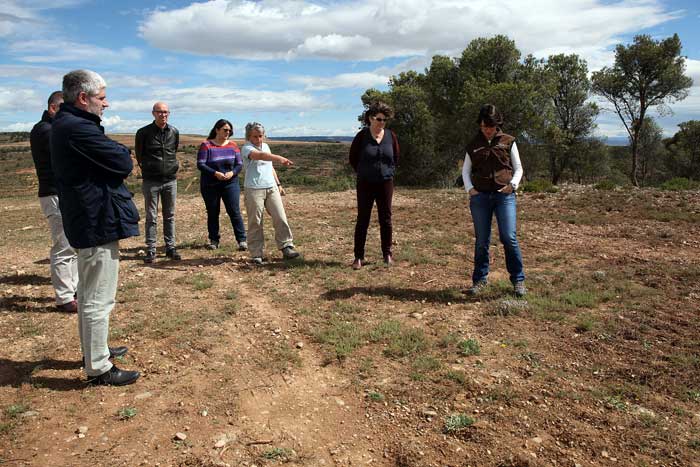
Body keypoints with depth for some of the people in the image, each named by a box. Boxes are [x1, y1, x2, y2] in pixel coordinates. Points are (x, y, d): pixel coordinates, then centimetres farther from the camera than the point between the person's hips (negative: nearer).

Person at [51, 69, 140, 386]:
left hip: (85, 221, 11)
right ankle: (98, 368, 9)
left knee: (88, 294, 21)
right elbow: (124, 164, -20)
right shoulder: (79, 128, -21)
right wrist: (120, 152, -1)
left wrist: (113, 153, -6)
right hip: (98, 224, -11)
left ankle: (94, 351, 37)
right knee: (98, 300, -2)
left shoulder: (64, 125, 13)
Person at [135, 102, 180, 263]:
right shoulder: (143, 132, -5)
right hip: (151, 181, -3)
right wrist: (147, 168, 13)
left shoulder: (175, 132, 5)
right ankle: (150, 250, 8)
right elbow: (139, 154, 7)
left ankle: (170, 247, 15)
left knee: (170, 216, 8)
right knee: (151, 217, 1)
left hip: (170, 180, 3)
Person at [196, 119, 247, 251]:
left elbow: (239, 164, 3)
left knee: (235, 212, -7)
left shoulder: (233, 146, 5)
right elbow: (200, 165, -10)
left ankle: (242, 240, -3)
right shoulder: (206, 145, -3)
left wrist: (232, 173, -18)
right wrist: (215, 173, -23)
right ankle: (214, 240, 20)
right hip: (210, 185, -1)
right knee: (212, 213, 8)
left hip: (230, 184, 1)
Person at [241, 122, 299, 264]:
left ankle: (286, 247, 6)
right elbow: (261, 156, -30)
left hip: (271, 188, 6)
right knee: (255, 223, 0)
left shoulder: (265, 146, 16)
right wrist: (280, 158, -44)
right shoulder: (247, 148, -8)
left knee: (280, 218, 0)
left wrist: (278, 184, 24)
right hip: (254, 189, -6)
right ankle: (257, 254, 7)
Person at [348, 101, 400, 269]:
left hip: (386, 183, 2)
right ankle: (359, 257, 9)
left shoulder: (391, 136, 0)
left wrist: (389, 171, 8)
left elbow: (396, 157, 14)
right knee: (362, 220, 2)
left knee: (386, 219, 7)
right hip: (365, 184, -2)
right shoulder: (362, 136, -7)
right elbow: (353, 158, 4)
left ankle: (387, 254, 21)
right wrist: (363, 173, 6)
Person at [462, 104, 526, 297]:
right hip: (480, 196, 2)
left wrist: (513, 184, -8)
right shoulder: (473, 145, 11)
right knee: (481, 241, 5)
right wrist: (469, 188, 0)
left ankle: (518, 280, 2)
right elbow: (465, 170, 17)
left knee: (509, 237, -10)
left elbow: (518, 168, 10)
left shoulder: (508, 142, 8)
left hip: (505, 196, -1)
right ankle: (479, 280, 14)